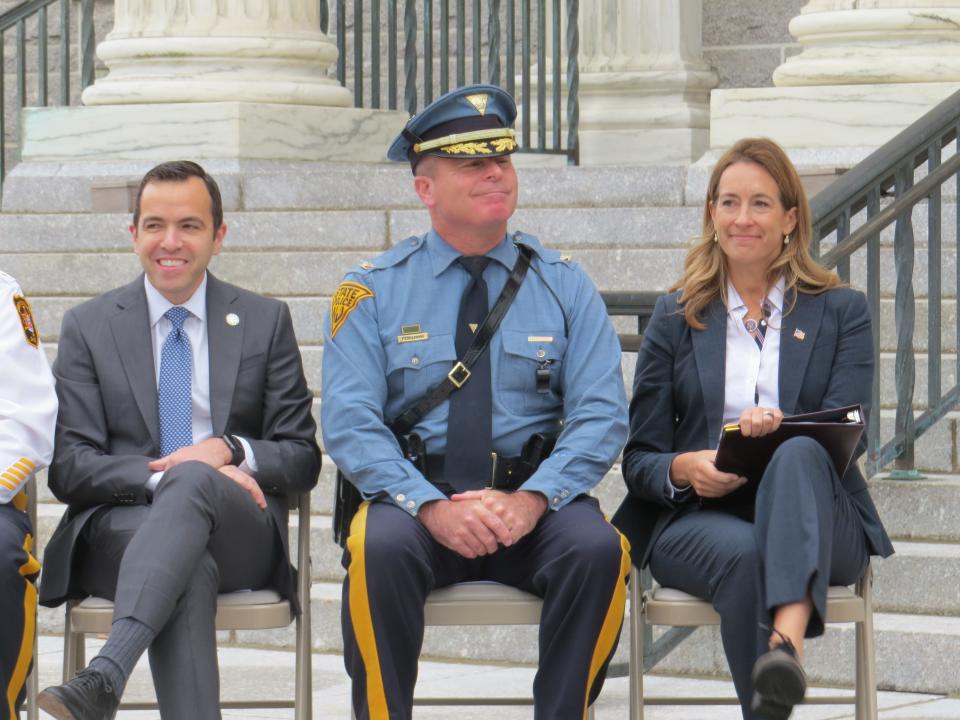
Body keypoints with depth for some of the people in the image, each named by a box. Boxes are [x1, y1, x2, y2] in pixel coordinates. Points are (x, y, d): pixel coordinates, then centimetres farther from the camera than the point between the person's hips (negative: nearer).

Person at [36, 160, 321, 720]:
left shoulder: (266, 322, 15)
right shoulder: (88, 327, 13)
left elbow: (303, 460, 12)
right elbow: (68, 467, 5)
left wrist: (229, 451, -10)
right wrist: (159, 477, -14)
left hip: (240, 533, 0)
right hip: (121, 526, 0)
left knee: (191, 482, -36)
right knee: (190, 566, -37)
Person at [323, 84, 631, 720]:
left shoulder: (564, 285, 10)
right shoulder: (373, 291, 6)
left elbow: (601, 415, 1)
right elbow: (349, 423, -3)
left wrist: (532, 499, -18)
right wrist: (432, 506, -20)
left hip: (536, 499, 1)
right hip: (415, 493, -1)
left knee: (598, 550, -31)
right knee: (378, 549, -34)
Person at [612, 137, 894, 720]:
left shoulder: (842, 312, 14)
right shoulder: (676, 318, 17)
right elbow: (640, 458, 13)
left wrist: (778, 431, -24)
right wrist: (685, 469, -13)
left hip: (820, 525, -1)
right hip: (696, 519, 1)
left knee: (798, 453, -37)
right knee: (743, 554, -37)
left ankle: (787, 644, -62)